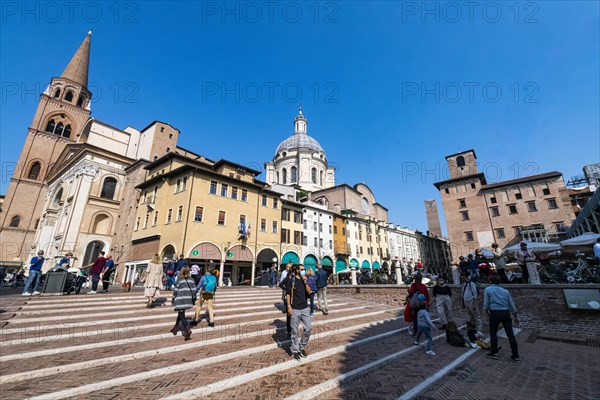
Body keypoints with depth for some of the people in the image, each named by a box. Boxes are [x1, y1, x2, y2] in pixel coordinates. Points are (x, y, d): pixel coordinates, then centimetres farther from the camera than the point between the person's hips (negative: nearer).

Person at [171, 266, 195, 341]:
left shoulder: (179, 280, -8)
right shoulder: (191, 280, 3)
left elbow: (175, 290, -4)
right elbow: (193, 290, 5)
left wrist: (173, 299, 10)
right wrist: (193, 299, 14)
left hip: (180, 300, -5)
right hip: (188, 300, 5)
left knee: (181, 315, -1)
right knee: (180, 314, 22)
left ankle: (187, 329, -17)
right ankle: (175, 328, 35)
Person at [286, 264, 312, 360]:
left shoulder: (304, 280, 9)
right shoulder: (291, 280, -6)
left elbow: (309, 292, 2)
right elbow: (288, 293, -6)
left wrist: (305, 282, -9)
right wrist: (289, 306, -12)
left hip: (305, 308, 5)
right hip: (295, 309, -5)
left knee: (308, 328, 6)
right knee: (295, 331, 4)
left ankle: (302, 348, 26)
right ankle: (295, 351, 21)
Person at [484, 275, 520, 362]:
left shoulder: (487, 289, 1)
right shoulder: (505, 291, 12)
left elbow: (486, 304, -1)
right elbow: (512, 305, 13)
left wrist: (487, 312, 16)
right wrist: (516, 317, 23)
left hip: (495, 313, -3)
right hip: (506, 313, 4)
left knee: (493, 333, 11)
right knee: (510, 334, 8)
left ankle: (494, 353, 15)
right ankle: (515, 355, 14)